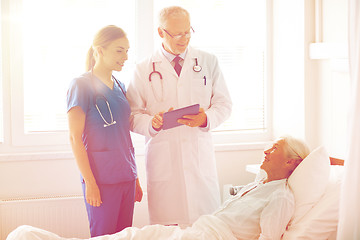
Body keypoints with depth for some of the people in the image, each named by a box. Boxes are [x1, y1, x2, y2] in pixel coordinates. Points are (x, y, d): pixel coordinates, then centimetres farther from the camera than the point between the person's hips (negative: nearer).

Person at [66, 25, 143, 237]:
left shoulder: (120, 86, 14)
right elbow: (75, 138, -9)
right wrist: (90, 182, -13)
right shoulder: (82, 85, -6)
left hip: (126, 177, 7)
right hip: (101, 178, -6)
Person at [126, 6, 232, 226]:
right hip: (162, 157, -1)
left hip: (200, 156, 1)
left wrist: (206, 118, -12)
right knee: (165, 227, -2)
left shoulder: (208, 62, 12)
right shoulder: (144, 70, 8)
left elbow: (224, 104, 9)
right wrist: (152, 122, -17)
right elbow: (133, 115, 5)